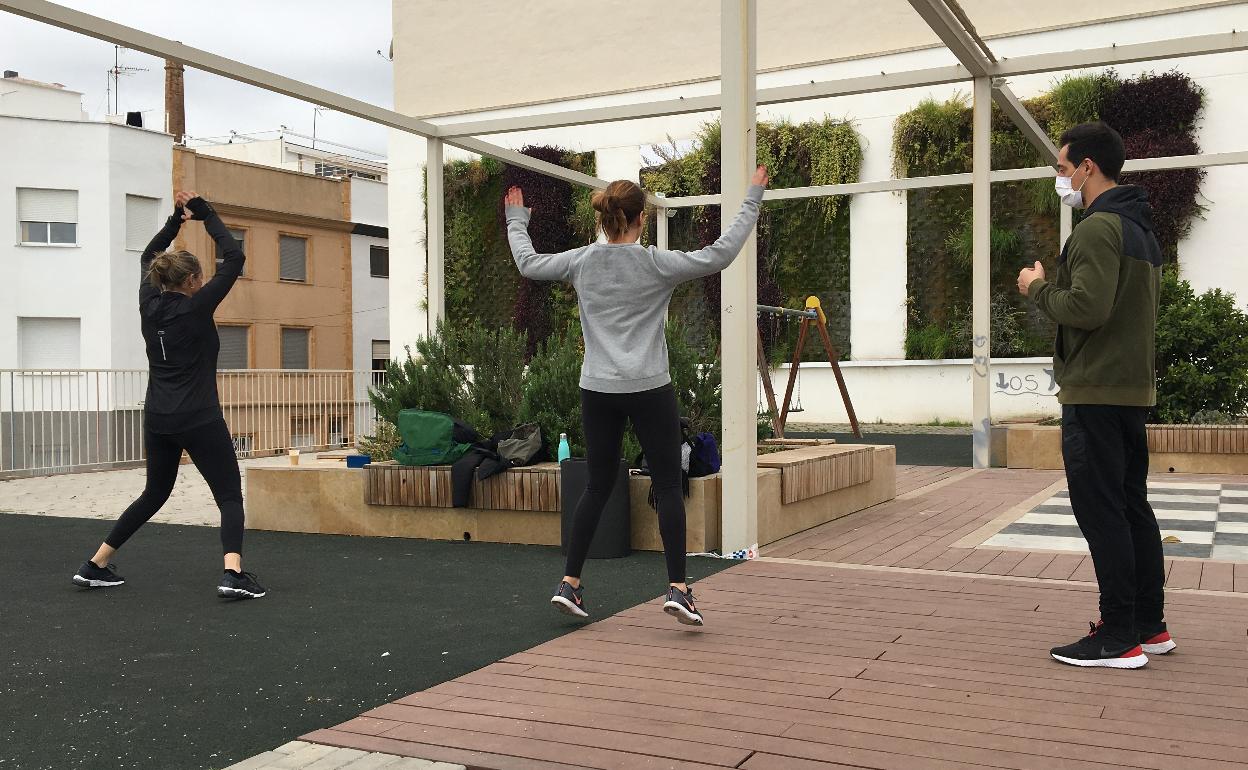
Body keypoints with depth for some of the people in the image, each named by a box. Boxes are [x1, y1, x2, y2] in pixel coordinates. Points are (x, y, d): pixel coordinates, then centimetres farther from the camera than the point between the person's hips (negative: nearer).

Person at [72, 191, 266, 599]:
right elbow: (234, 259, -10)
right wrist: (205, 214, -4)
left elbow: (148, 257, 23)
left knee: (154, 494, 22)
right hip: (199, 420, -7)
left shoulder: (149, 305, 5)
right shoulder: (196, 307, -11)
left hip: (157, 419, 7)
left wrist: (176, 219, 17)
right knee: (230, 496, -1)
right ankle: (234, 574, -21)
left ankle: (94, 566, 25)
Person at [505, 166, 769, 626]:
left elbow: (527, 263, 17)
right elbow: (721, 254, -7)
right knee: (667, 486, 4)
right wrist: (752, 200, 3)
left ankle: (569, 584, 14)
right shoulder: (656, 264, -9)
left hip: (597, 392, 4)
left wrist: (516, 220, 33)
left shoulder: (581, 262, 2)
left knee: (598, 487, 13)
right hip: (648, 391, -4)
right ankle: (677, 588, 0)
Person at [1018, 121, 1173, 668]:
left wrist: (1038, 288, -8)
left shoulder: (1098, 228, -15)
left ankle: (1118, 639, -2)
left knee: (1101, 512, -6)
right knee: (1133, 506, 14)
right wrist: (1054, 287, 17)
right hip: (1133, 389, 10)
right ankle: (1149, 626, 21)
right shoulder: (1140, 229, 18)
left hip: (1096, 393, -10)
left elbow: (1086, 309, -25)